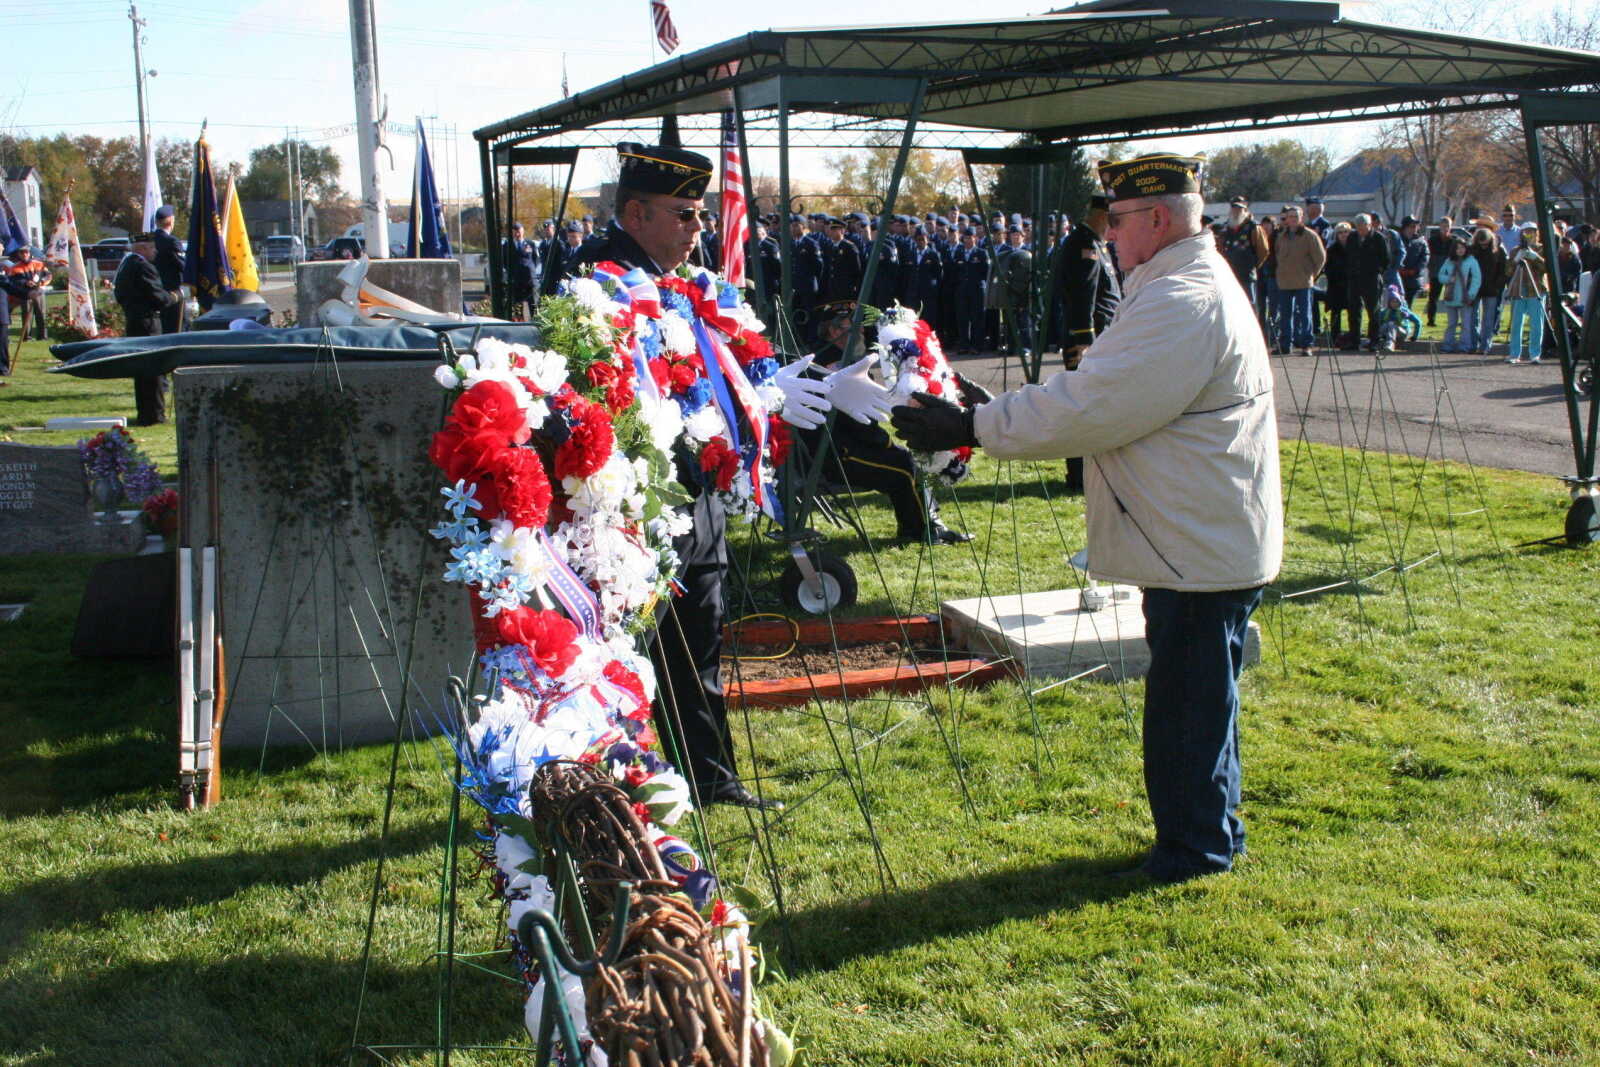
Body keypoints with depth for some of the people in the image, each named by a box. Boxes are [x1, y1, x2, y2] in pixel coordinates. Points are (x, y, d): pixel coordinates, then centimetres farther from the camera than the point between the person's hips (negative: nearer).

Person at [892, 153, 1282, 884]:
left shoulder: (1184, 302, -21)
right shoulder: (1190, 285, 16)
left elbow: (1085, 408, -24)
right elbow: (1104, 397, 18)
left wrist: (971, 427, -19)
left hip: (1200, 547, -11)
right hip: (1198, 540, 11)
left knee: (1191, 699, 1)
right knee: (1189, 694, 18)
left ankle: (1197, 846, 14)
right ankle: (1202, 833, 30)